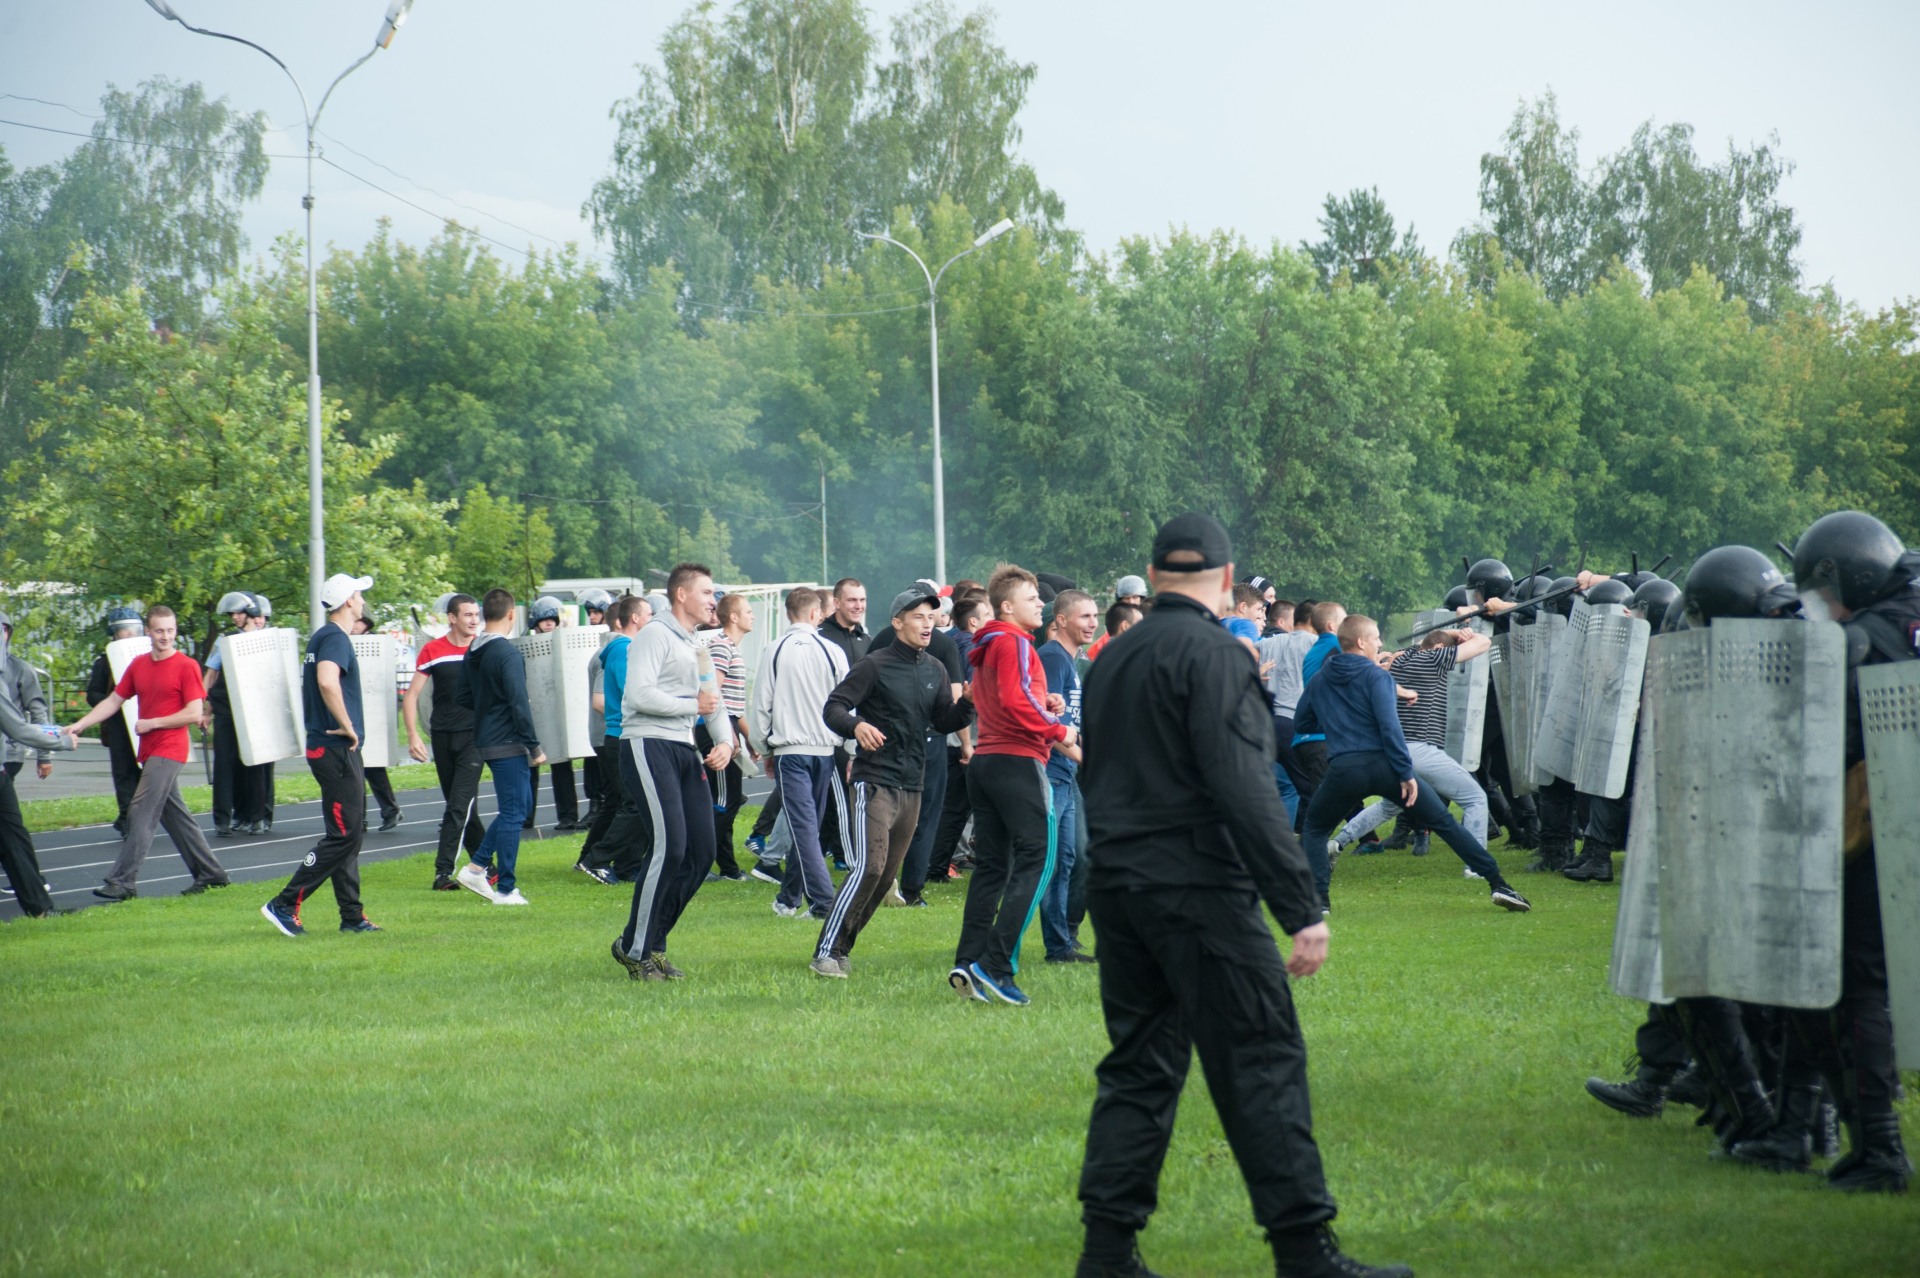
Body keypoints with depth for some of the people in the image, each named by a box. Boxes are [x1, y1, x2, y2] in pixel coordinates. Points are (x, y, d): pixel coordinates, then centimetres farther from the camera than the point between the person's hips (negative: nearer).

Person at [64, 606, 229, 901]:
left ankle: (123, 881, -13)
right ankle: (209, 873, 20)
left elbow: (195, 713, -12)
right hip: (149, 752, 7)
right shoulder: (138, 665, 11)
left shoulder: (186, 666, -8)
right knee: (174, 814, 11)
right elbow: (113, 702, 14)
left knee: (141, 813, -12)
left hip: (169, 751, -7)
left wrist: (152, 723, -12)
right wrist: (79, 725, 4)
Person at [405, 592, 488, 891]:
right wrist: (413, 736, -8)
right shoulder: (432, 651, -1)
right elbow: (411, 696, 1)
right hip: (442, 737, 2)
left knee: (459, 805, -11)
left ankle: (444, 871, -12)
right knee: (460, 806, 10)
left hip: (474, 737, -2)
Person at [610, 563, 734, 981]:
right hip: (649, 748, -9)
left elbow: (711, 703, 28)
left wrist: (725, 742, 9)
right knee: (668, 848, -16)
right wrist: (693, 704, -7)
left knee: (701, 852, 2)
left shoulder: (697, 645, 24)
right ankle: (635, 950, -7)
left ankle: (653, 942, 13)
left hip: (685, 751, 9)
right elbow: (640, 695, -18)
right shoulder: (655, 635, -6)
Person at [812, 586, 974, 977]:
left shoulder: (935, 671, 13)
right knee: (869, 867, -18)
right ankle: (826, 953, -14)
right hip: (874, 781, -7)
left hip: (912, 787, 7)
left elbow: (945, 722, 13)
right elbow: (833, 707, -9)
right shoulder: (874, 665, -6)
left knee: (887, 875, 9)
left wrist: (969, 704, -7)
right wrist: (856, 725, -30)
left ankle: (843, 948, 20)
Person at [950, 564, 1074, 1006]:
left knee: (991, 865, 10)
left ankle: (968, 962, 4)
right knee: (1036, 860, -8)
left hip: (985, 760, 10)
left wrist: (1043, 704, 14)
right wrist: (1058, 731, -12)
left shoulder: (987, 647, 20)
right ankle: (995, 966, -16)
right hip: (1017, 759, -10)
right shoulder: (1014, 643, -10)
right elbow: (1014, 701, -22)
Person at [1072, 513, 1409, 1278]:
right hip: (1197, 889, -8)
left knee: (1139, 1065, 12)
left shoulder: (1111, 659, 13)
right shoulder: (1213, 653, -12)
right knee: (1263, 1063, -4)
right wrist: (1301, 909, -18)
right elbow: (1244, 790, -19)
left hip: (1116, 889, 8)